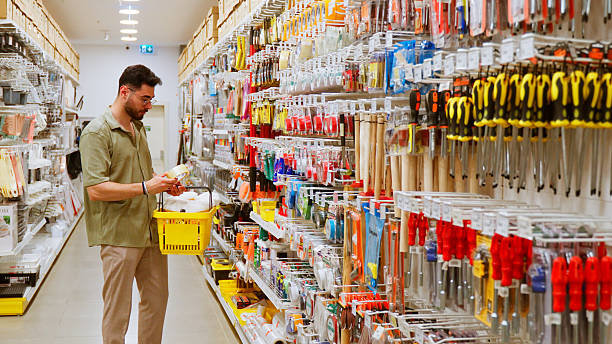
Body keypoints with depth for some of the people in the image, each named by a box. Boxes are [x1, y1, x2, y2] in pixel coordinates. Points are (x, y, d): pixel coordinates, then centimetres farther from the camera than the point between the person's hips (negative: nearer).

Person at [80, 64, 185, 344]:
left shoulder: (138, 127, 16)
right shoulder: (97, 132, -12)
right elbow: (95, 190, -21)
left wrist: (164, 184, 7)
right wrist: (145, 187, -24)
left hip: (150, 229, 8)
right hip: (118, 234, -8)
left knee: (157, 299, 15)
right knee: (117, 311, 1)